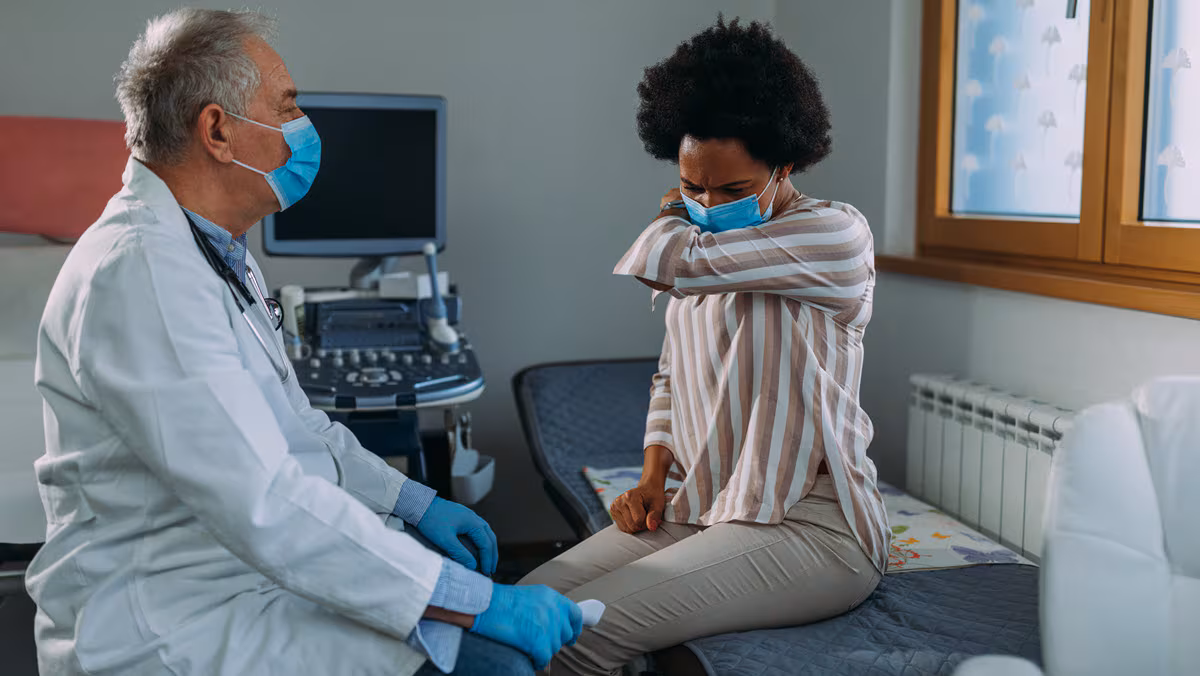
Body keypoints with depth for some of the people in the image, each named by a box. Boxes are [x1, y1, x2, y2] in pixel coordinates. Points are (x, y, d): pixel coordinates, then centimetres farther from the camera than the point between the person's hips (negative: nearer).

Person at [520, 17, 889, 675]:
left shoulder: (836, 234, -13)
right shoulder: (702, 248, 12)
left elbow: (655, 264, -23)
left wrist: (667, 216, 0)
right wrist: (653, 479, 8)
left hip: (812, 527, -7)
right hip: (698, 510, 7)